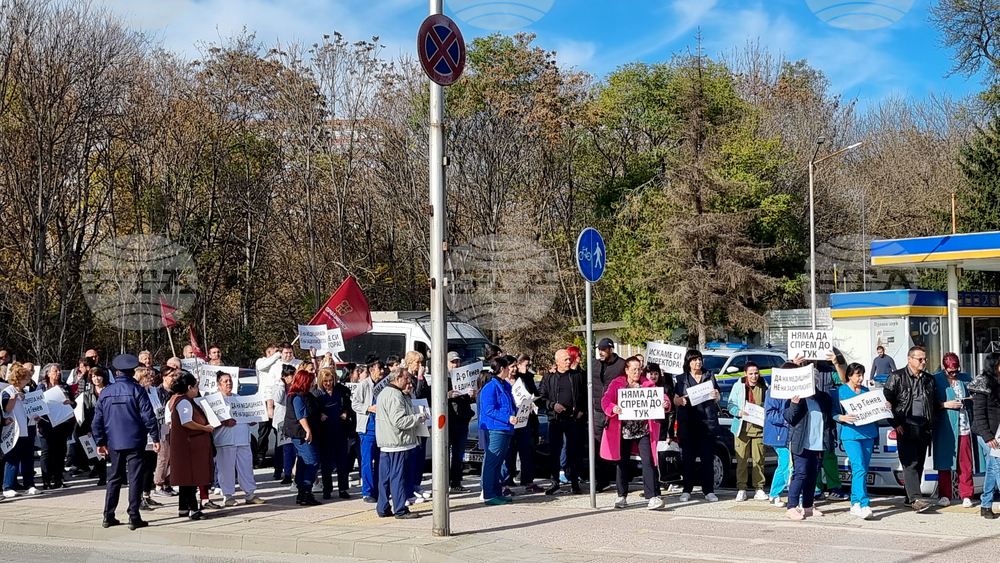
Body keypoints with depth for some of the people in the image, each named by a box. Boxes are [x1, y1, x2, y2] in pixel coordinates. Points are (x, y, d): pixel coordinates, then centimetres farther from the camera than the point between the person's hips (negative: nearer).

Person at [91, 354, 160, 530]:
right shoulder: (137, 390, -7)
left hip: (114, 443, 4)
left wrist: (100, 441, 16)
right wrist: (155, 438, -4)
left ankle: (108, 516, 16)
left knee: (114, 478, 15)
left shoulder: (106, 392, 5)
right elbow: (148, 416, -10)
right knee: (135, 478, -1)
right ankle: (134, 517, -3)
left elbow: (98, 419, 8)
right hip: (134, 441, -4)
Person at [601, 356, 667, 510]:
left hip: (644, 430, 0)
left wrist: (665, 403, -24)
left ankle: (652, 497, -9)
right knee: (623, 463, 9)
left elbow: (660, 396, 0)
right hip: (623, 430, 0)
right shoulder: (616, 384, 4)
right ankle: (622, 496, 20)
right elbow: (605, 400, -7)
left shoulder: (648, 385, 7)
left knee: (648, 462, -8)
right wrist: (613, 408, -29)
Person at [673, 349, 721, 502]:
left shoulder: (709, 376, 13)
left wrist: (716, 396, -8)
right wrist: (680, 400, -14)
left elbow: (718, 399, 15)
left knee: (707, 458, 0)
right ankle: (687, 490, 7)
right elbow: (675, 400, 8)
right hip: (688, 423, -1)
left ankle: (708, 491, 4)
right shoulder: (681, 379, 10)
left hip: (707, 422, 1)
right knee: (687, 458, 0)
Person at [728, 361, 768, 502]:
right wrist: (738, 412, -15)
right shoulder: (738, 386, 4)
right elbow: (731, 404, 5)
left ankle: (759, 489, 13)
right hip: (742, 427, -1)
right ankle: (741, 489, 3)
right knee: (741, 460, -2)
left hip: (759, 428, 1)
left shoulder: (764, 387, 8)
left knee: (759, 459, 4)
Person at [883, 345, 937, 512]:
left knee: (919, 465, 8)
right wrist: (896, 423, -9)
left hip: (923, 429, 5)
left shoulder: (929, 379, 14)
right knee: (910, 464, -12)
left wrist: (931, 424, 11)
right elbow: (886, 401, -4)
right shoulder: (897, 377, -2)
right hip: (905, 429, -5)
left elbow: (935, 403, 21)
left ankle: (909, 497, 16)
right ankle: (915, 499, -18)